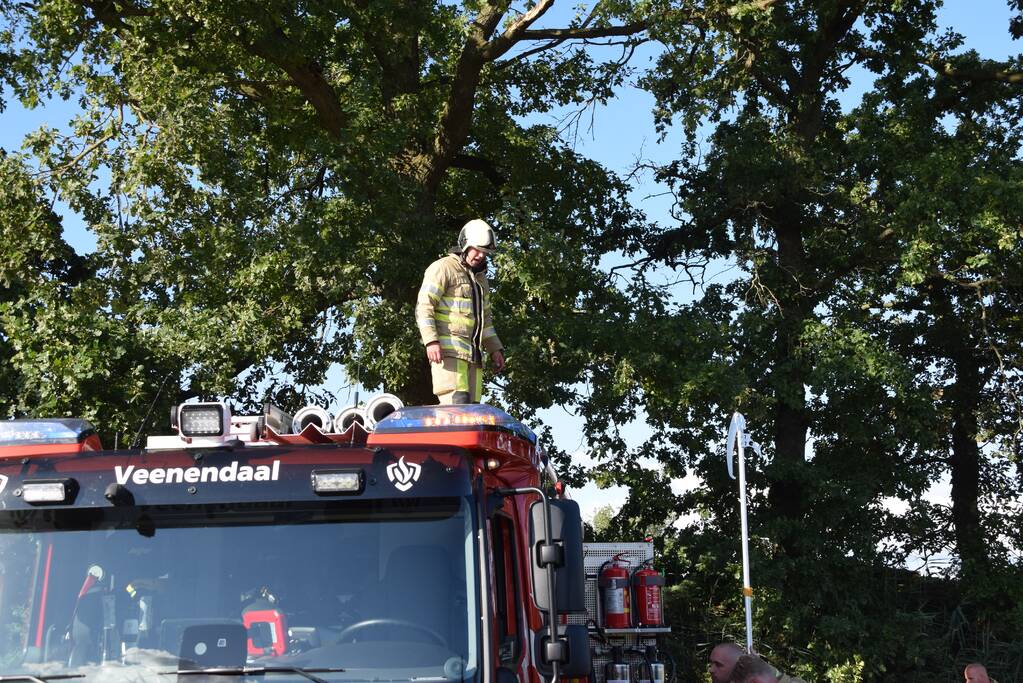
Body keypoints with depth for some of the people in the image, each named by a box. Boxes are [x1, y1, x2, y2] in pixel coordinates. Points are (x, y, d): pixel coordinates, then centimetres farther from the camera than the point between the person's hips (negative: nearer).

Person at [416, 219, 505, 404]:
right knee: (457, 403, -21)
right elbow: (424, 306, -9)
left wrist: (494, 349, 21)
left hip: (473, 354, 8)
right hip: (448, 350, -8)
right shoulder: (443, 268, -1)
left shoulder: (481, 278, 26)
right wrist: (431, 341, -20)